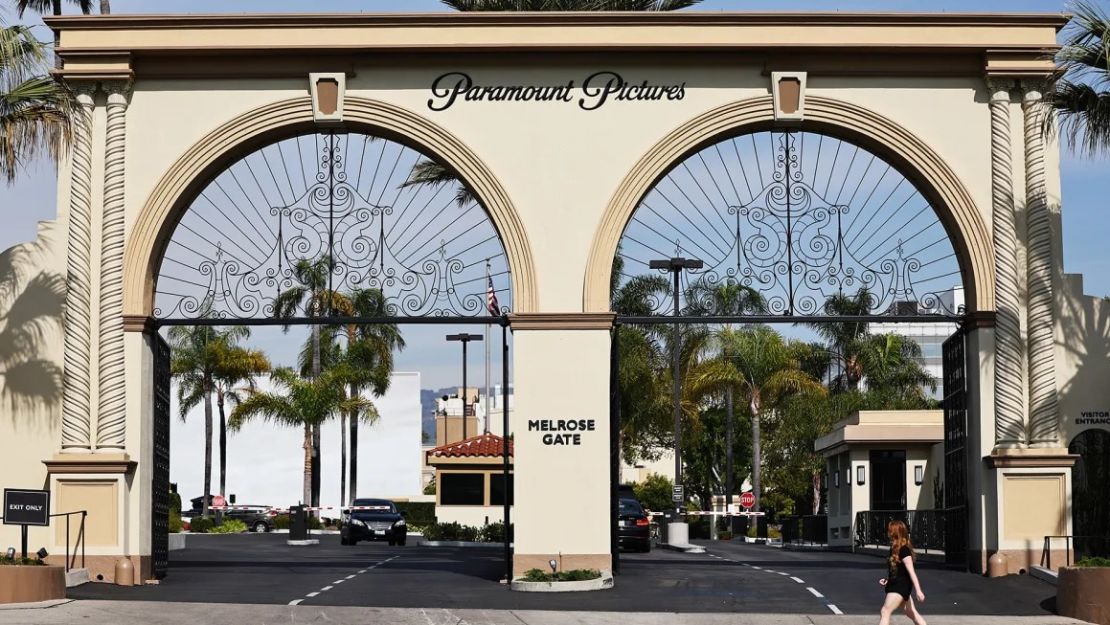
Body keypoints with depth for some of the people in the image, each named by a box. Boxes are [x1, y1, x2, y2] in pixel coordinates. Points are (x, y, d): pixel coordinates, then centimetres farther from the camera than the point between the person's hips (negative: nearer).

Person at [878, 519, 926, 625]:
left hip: (901, 586, -10)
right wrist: (887, 580, 9)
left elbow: (911, 571, -20)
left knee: (885, 611, -14)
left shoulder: (903, 550, -16)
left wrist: (918, 590, -22)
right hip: (896, 585, 10)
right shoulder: (895, 548, 12)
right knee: (912, 613, 14)